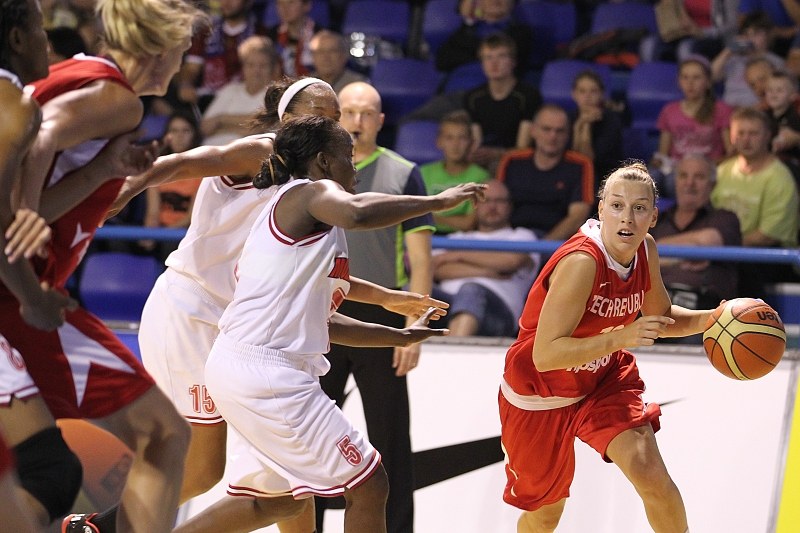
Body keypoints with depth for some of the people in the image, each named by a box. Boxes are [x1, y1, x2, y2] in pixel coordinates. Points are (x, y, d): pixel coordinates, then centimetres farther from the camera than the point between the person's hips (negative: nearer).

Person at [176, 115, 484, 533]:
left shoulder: (283, 208, 24)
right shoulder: (311, 192, -4)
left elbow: (318, 320, 28)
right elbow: (357, 213, -30)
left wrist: (398, 337, 32)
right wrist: (437, 201, -17)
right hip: (267, 373, -10)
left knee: (287, 492, 30)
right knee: (367, 485, -4)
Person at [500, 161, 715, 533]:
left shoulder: (646, 251, -12)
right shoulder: (581, 262, -34)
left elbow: (662, 320, 8)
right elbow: (545, 355, -37)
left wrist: (712, 319, -11)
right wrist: (620, 338, -46)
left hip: (603, 380, 5)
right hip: (540, 394, -5)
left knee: (652, 477, -19)